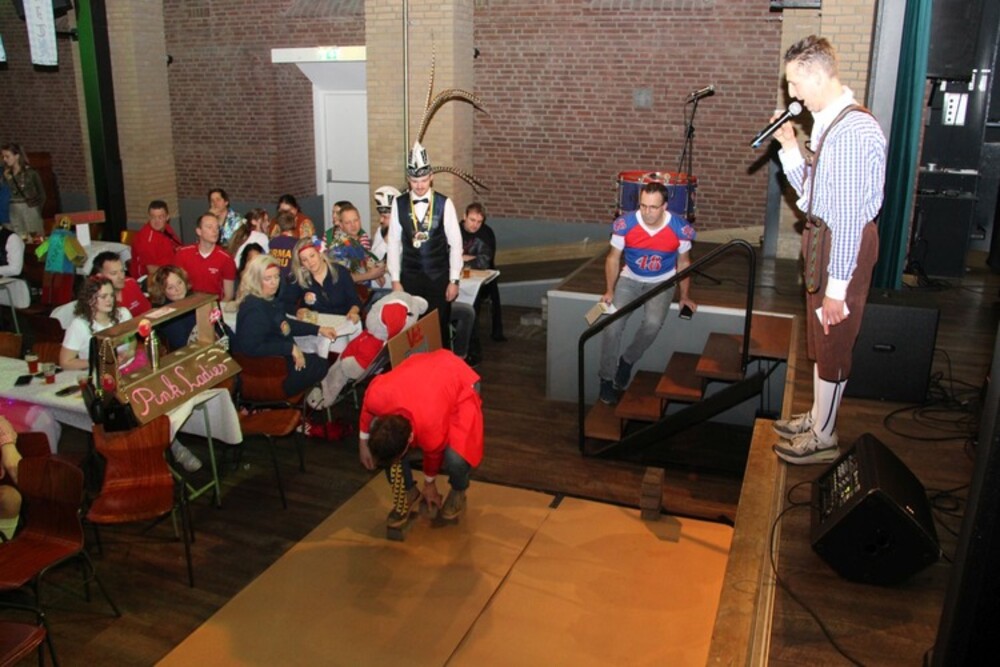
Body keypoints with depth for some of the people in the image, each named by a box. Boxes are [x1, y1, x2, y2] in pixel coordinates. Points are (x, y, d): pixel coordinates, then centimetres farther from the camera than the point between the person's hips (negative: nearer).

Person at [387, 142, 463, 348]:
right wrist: (395, 280, 1)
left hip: (439, 277, -1)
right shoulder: (399, 204, -2)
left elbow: (455, 244, -3)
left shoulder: (444, 203, -7)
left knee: (440, 328, 7)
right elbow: (394, 244, 2)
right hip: (410, 278, 1)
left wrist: (454, 280, -4)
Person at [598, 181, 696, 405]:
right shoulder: (624, 224, -22)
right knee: (613, 325, -18)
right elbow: (613, 258, -5)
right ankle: (606, 378, 1)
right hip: (630, 279, 1)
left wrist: (684, 296, 2)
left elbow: (683, 263, -3)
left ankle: (627, 361, 1)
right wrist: (610, 290, -7)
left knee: (653, 323, -27)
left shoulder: (680, 228, -20)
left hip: (662, 282, 0)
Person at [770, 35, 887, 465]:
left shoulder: (854, 130, -24)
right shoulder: (827, 122, 7)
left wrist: (837, 286, -23)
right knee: (820, 339, 22)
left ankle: (823, 438, 22)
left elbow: (850, 214, -25)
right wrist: (790, 148, 1)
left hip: (843, 244, -10)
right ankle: (817, 417, 40)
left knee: (833, 344, 5)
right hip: (821, 236, 10)